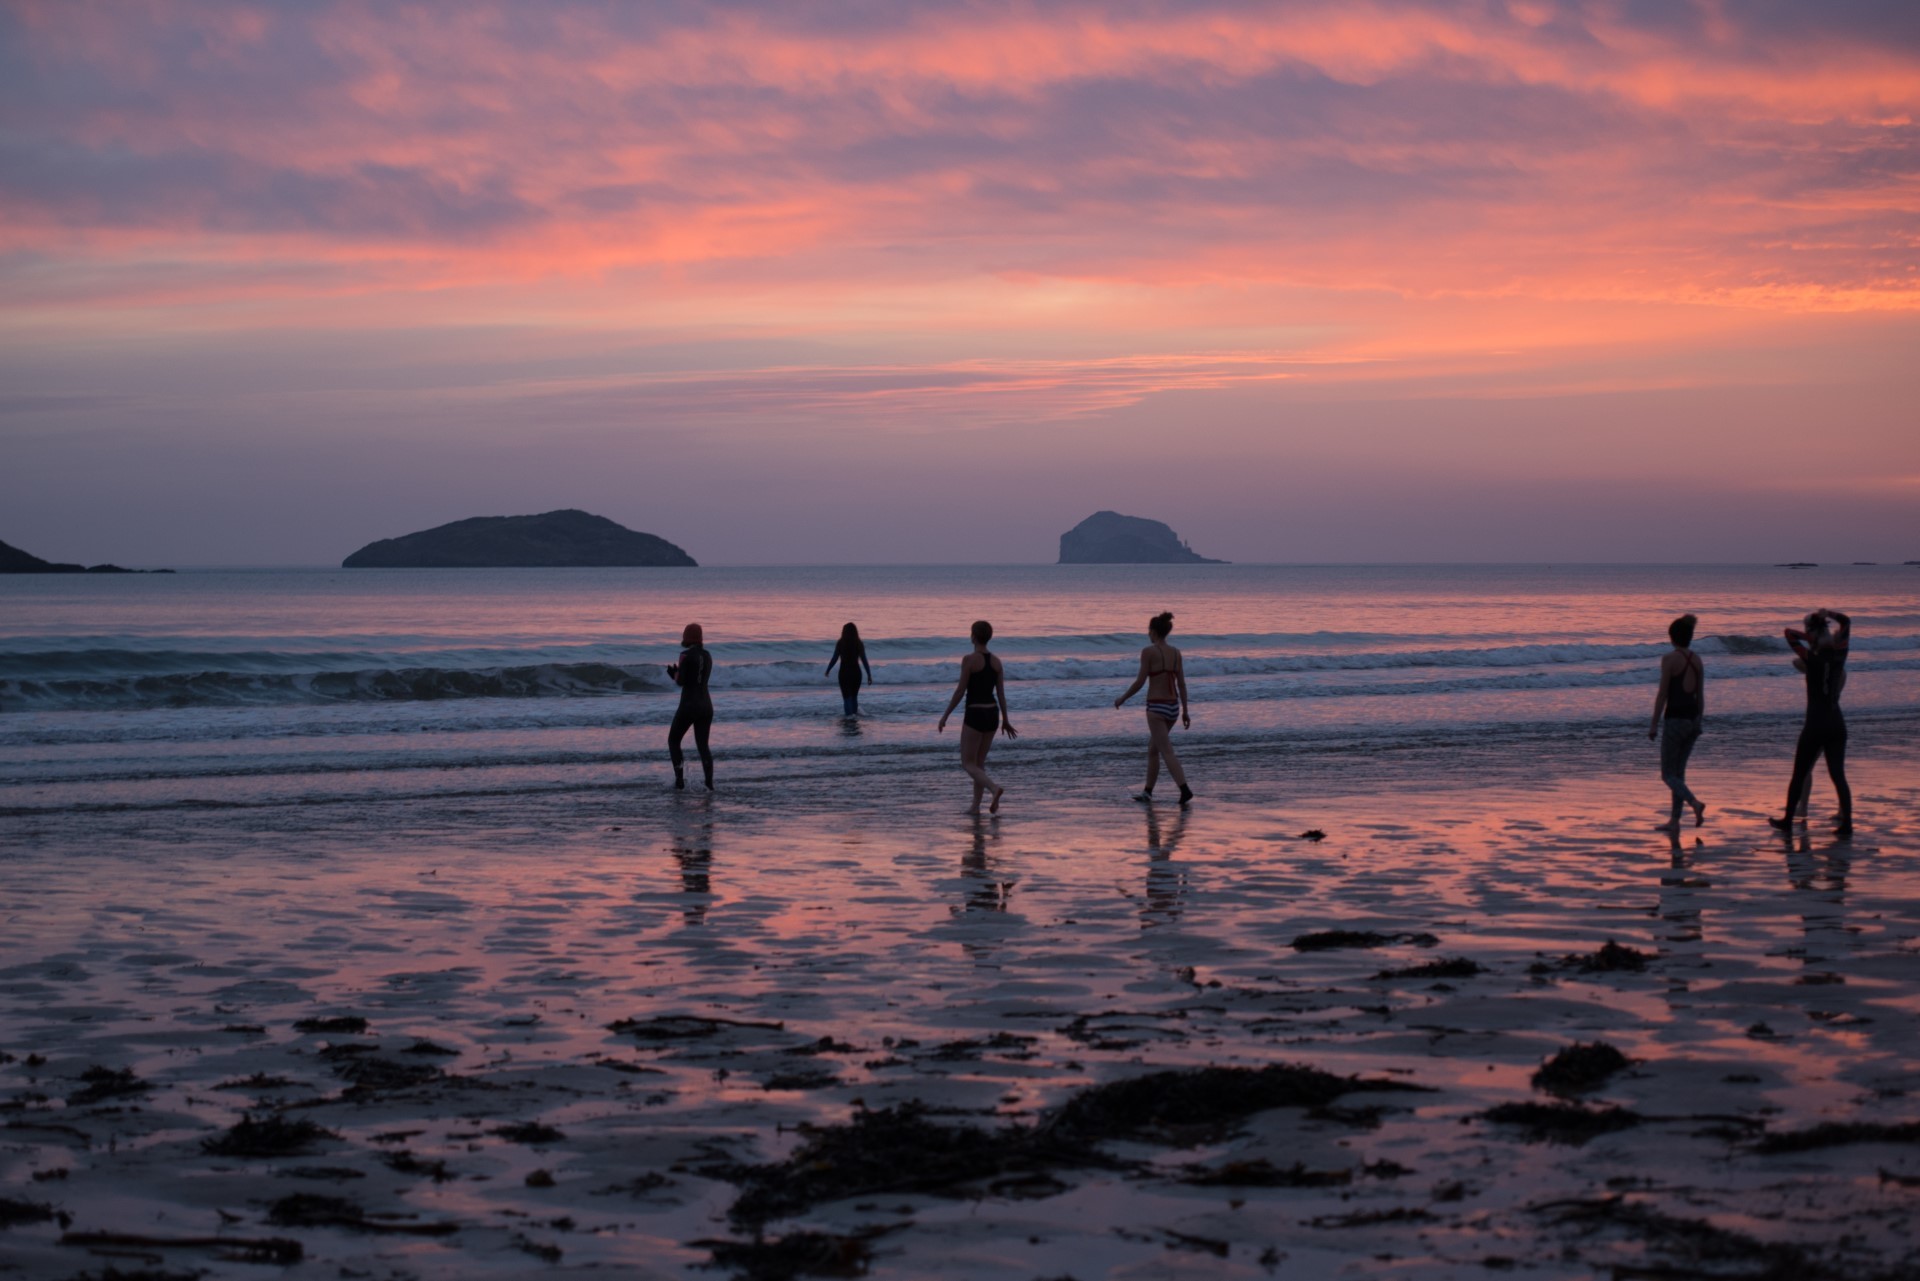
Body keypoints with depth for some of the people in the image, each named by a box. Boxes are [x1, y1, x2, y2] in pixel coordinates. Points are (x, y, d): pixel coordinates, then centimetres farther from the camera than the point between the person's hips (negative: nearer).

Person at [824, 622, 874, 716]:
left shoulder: (841, 643, -7)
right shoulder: (859, 643, -2)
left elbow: (834, 658, -7)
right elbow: (864, 660, -4)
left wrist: (828, 670, 8)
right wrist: (869, 675, 0)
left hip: (844, 672, -2)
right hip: (856, 672, 2)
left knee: (847, 697, 2)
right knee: (854, 696, 19)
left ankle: (849, 714, -9)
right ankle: (855, 713, 17)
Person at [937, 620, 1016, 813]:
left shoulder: (969, 659, -14)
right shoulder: (996, 662, 4)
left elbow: (960, 691, -14)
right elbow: (1001, 692, 6)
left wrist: (945, 716, -6)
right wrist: (1005, 720, 13)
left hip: (975, 715, -7)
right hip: (992, 714, 7)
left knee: (968, 764, 0)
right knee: (979, 761, 17)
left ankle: (994, 788, -25)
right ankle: (976, 806, 15)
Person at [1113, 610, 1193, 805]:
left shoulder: (1148, 651, -11)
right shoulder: (1176, 652, 6)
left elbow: (1140, 682, -11)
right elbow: (1182, 684, 7)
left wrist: (1122, 699, 3)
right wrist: (1185, 711, 12)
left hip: (1156, 707, -7)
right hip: (1173, 706, 7)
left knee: (1167, 752, -9)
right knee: (1153, 749, 19)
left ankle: (1185, 789, -22)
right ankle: (1147, 791, 24)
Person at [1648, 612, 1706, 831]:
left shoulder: (1669, 658, -12)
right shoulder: (1696, 659, 8)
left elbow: (1663, 694, -13)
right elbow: (1700, 695, 12)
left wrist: (1654, 724, -8)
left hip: (1675, 719, -7)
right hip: (1693, 718, 7)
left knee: (1668, 774, 1)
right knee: (1678, 771, 16)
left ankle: (1695, 803, -24)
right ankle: (1674, 820, 16)